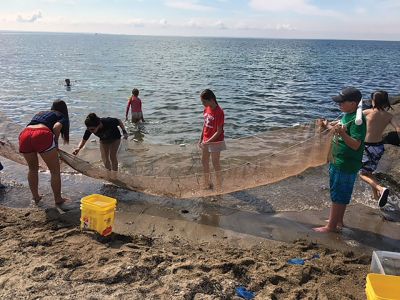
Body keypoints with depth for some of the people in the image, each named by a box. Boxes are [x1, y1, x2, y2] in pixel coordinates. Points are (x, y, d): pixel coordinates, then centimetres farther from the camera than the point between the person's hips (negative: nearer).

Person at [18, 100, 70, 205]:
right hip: (42, 135, -6)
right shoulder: (62, 117, 19)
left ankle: (35, 197, 35)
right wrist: (55, 143, 10)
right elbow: (56, 127, -3)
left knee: (33, 168, 26)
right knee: (55, 171, 10)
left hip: (24, 134, 6)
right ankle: (58, 199, 17)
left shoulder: (39, 113, 37)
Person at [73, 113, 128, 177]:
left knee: (112, 156, -8)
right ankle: (108, 170, 27)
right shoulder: (89, 129, -31)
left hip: (115, 139, -3)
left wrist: (124, 132, -19)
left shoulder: (109, 122, -42)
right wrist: (78, 148, -41)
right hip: (104, 140, 3)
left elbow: (119, 121, -21)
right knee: (104, 157, 2)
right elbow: (84, 140, -22)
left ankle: (114, 171, 14)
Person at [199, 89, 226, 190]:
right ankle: (207, 184, 31)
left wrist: (208, 142, -23)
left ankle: (219, 186, 18)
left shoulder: (219, 112, -22)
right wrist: (201, 139, 9)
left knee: (215, 163, 2)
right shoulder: (206, 109, 1)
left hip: (215, 141, -8)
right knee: (204, 161, 15)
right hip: (206, 140, 8)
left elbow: (219, 131, -21)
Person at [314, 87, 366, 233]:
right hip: (337, 161, 10)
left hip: (346, 166, -10)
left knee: (338, 196, 0)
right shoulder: (346, 115, 8)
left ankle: (331, 226, 11)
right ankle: (338, 221, 34)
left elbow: (356, 144, -28)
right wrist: (334, 126, 12)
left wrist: (341, 133, -41)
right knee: (340, 194, 20)